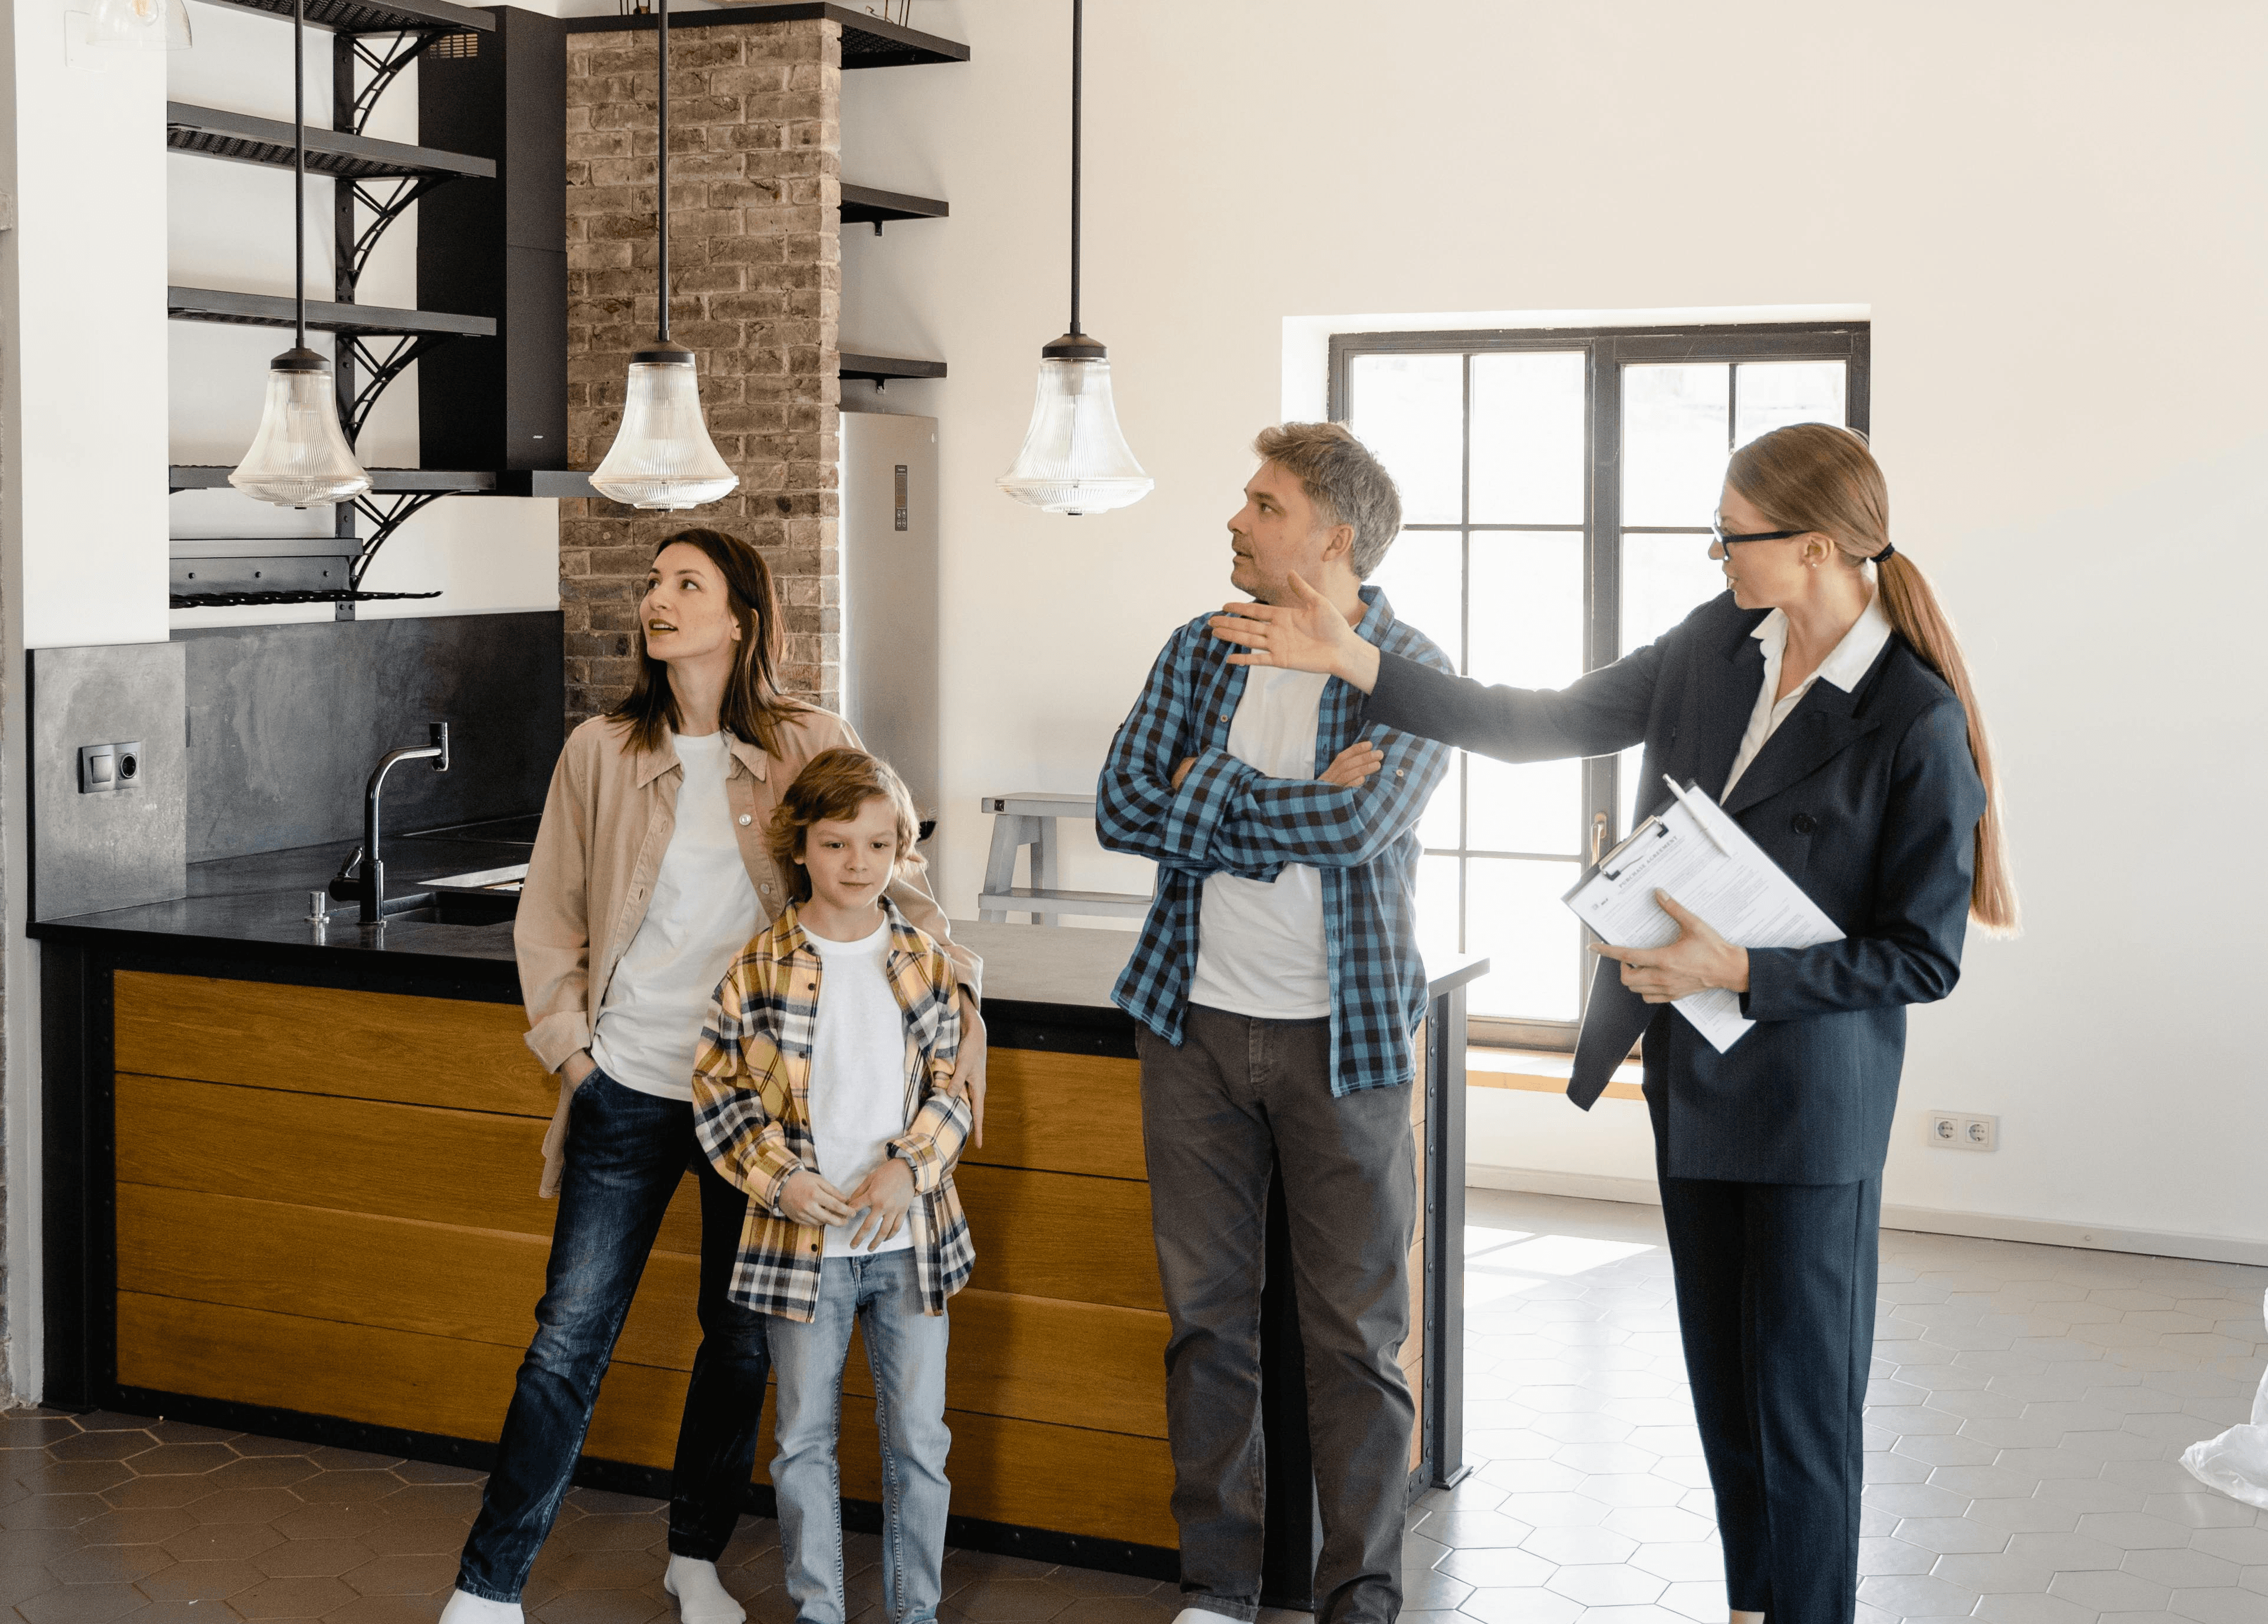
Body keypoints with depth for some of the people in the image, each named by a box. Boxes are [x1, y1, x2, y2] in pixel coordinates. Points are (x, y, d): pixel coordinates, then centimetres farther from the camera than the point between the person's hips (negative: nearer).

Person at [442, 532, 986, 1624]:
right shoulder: (600, 752, 1)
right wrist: (570, 1048, 2)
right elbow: (548, 918, 8)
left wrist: (959, 995, -9)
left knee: (742, 1338, 11)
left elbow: (894, 886, 3)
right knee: (570, 1336, 1)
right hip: (630, 1089, 0)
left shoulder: (812, 749, -2)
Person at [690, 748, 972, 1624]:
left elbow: (950, 1088, 4)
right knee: (805, 1437, 10)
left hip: (910, 1235, 1)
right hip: (802, 1238, -1)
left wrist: (907, 1167, -13)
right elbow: (717, 1091, -1)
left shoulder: (925, 963, 0)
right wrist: (780, 1181, -12)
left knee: (919, 1436, 9)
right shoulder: (759, 967, -5)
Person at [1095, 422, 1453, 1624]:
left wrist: (1203, 789, -13)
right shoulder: (1200, 650, 5)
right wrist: (1293, 822, -14)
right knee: (1205, 1312, 10)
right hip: (1196, 1023, 4)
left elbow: (1359, 821, -24)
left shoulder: (1414, 675, -7)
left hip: (1343, 1034, -3)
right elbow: (1120, 809, -6)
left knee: (1356, 1330, 4)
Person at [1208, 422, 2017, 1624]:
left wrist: (1741, 973, -21)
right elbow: (1543, 725, 7)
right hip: (1693, 1073, 7)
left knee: (1800, 1403, 1)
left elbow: (1924, 957, -14)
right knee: (1719, 1388, 17)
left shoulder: (1916, 721, -17)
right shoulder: (1718, 642, 2)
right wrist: (1352, 663, 2)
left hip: (1811, 1100, -7)